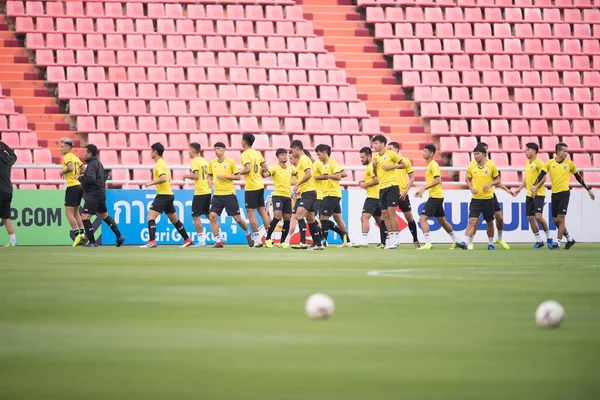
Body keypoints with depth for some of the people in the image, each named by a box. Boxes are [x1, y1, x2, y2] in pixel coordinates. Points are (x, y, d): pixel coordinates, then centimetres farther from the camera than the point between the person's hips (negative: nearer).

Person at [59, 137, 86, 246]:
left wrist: (62, 172, -10)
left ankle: (77, 235, -8)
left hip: (72, 186, -9)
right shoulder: (75, 157, 15)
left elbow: (70, 168, -26)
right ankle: (82, 233, 13)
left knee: (69, 212, -5)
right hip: (79, 185, 9)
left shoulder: (67, 156, -9)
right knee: (76, 212, 17)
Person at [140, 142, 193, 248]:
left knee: (150, 216, -15)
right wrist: (153, 182, 20)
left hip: (163, 195, -10)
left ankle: (152, 241, -26)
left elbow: (163, 178, -30)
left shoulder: (159, 165, -15)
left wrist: (151, 183, -22)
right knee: (174, 220, 20)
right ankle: (187, 239, 27)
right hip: (169, 195, 10)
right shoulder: (163, 163, 16)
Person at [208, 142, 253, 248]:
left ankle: (248, 234, 28)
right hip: (217, 194, 4)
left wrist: (225, 176, -15)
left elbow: (238, 177, -3)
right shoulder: (212, 163, 9)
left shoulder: (230, 162, -4)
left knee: (237, 218, 0)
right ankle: (218, 241, -7)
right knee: (212, 216, -13)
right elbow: (210, 175, 21)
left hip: (229, 193, -4)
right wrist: (210, 181, -1)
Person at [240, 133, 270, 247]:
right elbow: (265, 168, 14)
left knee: (250, 213, -3)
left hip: (251, 187, -8)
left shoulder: (245, 154, -12)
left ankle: (257, 238, -7)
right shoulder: (257, 153, 11)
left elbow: (248, 169, -24)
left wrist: (240, 172, -7)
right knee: (262, 211, 10)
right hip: (260, 185, 8)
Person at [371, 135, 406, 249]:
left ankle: (395, 238, -9)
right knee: (384, 214, 6)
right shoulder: (375, 156, 13)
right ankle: (390, 235, 13)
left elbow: (403, 165, 1)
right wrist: (374, 165, 0)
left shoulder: (391, 154, -4)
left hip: (392, 186, -7)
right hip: (382, 187, 7)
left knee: (391, 212, -10)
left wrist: (391, 166, -11)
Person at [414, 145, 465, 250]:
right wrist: (422, 190, 17)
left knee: (422, 218, -14)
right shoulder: (430, 165, 16)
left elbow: (437, 180, -24)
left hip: (435, 197, -10)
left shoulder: (433, 165, -13)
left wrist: (424, 188, -27)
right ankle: (456, 241, 28)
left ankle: (428, 244, -18)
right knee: (442, 221, 19)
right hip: (436, 197, 10)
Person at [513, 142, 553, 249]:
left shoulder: (538, 162, -11)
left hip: (539, 194, -8)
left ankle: (548, 237, 5)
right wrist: (520, 188, 16)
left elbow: (543, 178, -16)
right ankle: (538, 240, 13)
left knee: (538, 216, -14)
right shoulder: (527, 162, 14)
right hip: (529, 194, 8)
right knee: (530, 217, 4)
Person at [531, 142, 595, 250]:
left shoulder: (570, 163, 1)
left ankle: (558, 243, -5)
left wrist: (588, 190, 15)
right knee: (555, 220, 6)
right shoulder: (550, 163, 1)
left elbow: (578, 177, 11)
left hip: (564, 193, -3)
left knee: (561, 218, -11)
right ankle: (569, 239, 24)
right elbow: (541, 175, -6)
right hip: (554, 194, 3)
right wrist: (534, 186, -23)